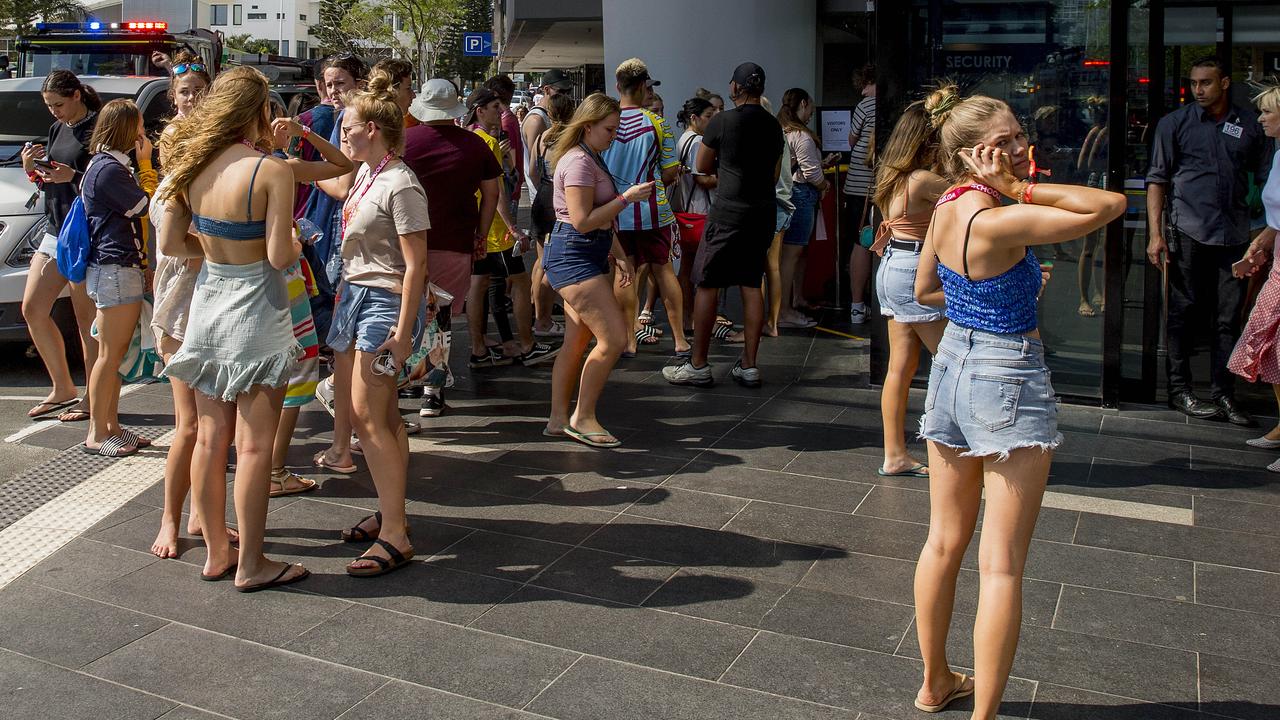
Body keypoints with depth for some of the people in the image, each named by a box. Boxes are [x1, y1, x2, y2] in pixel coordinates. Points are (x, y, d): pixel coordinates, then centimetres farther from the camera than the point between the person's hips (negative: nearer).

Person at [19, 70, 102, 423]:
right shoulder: (57, 130, 16)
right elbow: (48, 183, 21)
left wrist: (73, 176, -26)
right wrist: (32, 169, 2)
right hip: (54, 231, 9)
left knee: (87, 320, -3)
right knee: (32, 310, 9)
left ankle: (92, 399, 7)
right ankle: (63, 390, 21)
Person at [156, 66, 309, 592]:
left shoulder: (190, 164, 1)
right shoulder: (271, 170, -17)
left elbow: (169, 243, 2)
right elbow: (279, 256, -19)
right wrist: (295, 242, 2)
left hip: (207, 304, 6)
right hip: (256, 309, -6)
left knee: (209, 438, 15)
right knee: (253, 445, 3)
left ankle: (215, 552, 27)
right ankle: (251, 565, 12)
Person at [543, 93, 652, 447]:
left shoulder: (592, 159, 20)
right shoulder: (578, 162, -14)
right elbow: (582, 221, -21)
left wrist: (620, 256, 19)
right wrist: (626, 198, -17)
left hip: (589, 256, 11)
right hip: (573, 256, -11)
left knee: (577, 343, 11)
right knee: (614, 338, -13)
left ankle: (559, 420, 18)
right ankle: (582, 417, -2)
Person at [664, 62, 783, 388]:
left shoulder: (722, 122, -8)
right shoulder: (774, 126, 9)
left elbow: (702, 167, 4)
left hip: (728, 211, -6)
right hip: (764, 211, 6)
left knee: (707, 284, 0)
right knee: (751, 285, 9)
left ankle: (698, 366, 3)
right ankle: (748, 366, 11)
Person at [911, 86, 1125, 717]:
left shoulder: (948, 208, 1)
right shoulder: (997, 222, -24)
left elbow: (924, 290, 16)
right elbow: (1111, 205, -20)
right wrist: (1026, 190, -18)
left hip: (953, 364, 8)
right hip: (1008, 381, -8)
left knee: (944, 541, 18)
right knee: (1001, 565, 1)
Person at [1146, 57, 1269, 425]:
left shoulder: (1249, 124, 10)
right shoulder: (1175, 122, 4)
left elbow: (1265, 175, 15)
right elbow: (1157, 178, 2)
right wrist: (1156, 234, -6)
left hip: (1234, 235, 2)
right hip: (1188, 232, -2)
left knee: (1229, 317, 4)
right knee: (1185, 312, 3)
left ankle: (1224, 394, 11)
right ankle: (1179, 389, 13)